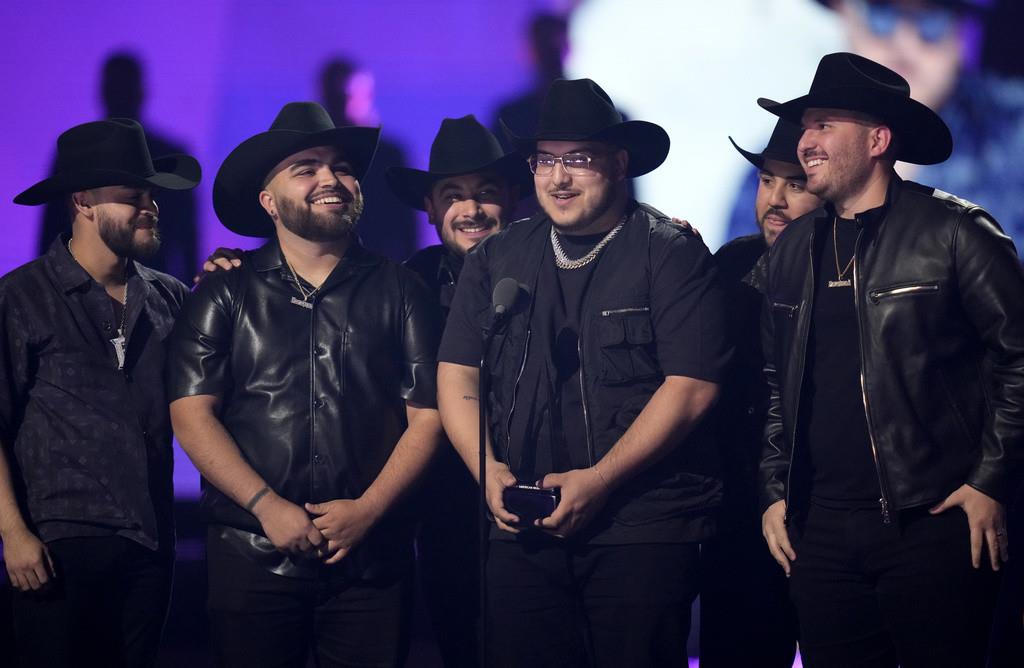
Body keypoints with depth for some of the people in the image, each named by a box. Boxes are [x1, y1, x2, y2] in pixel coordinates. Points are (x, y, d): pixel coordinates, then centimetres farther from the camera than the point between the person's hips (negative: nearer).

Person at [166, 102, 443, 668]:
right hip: (253, 553, -1)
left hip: (371, 556, 1)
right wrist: (267, 507, -12)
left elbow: (427, 415, 3)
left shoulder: (398, 291, 8)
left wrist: (368, 509, -10)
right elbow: (192, 415, -2)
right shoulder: (225, 295, 6)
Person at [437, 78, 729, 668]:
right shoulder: (497, 259, 13)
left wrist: (598, 480, -15)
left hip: (643, 534, -4)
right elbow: (457, 377, 12)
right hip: (523, 532, 4)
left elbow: (691, 387, -10)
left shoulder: (671, 255, -2)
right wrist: (488, 470, -5)